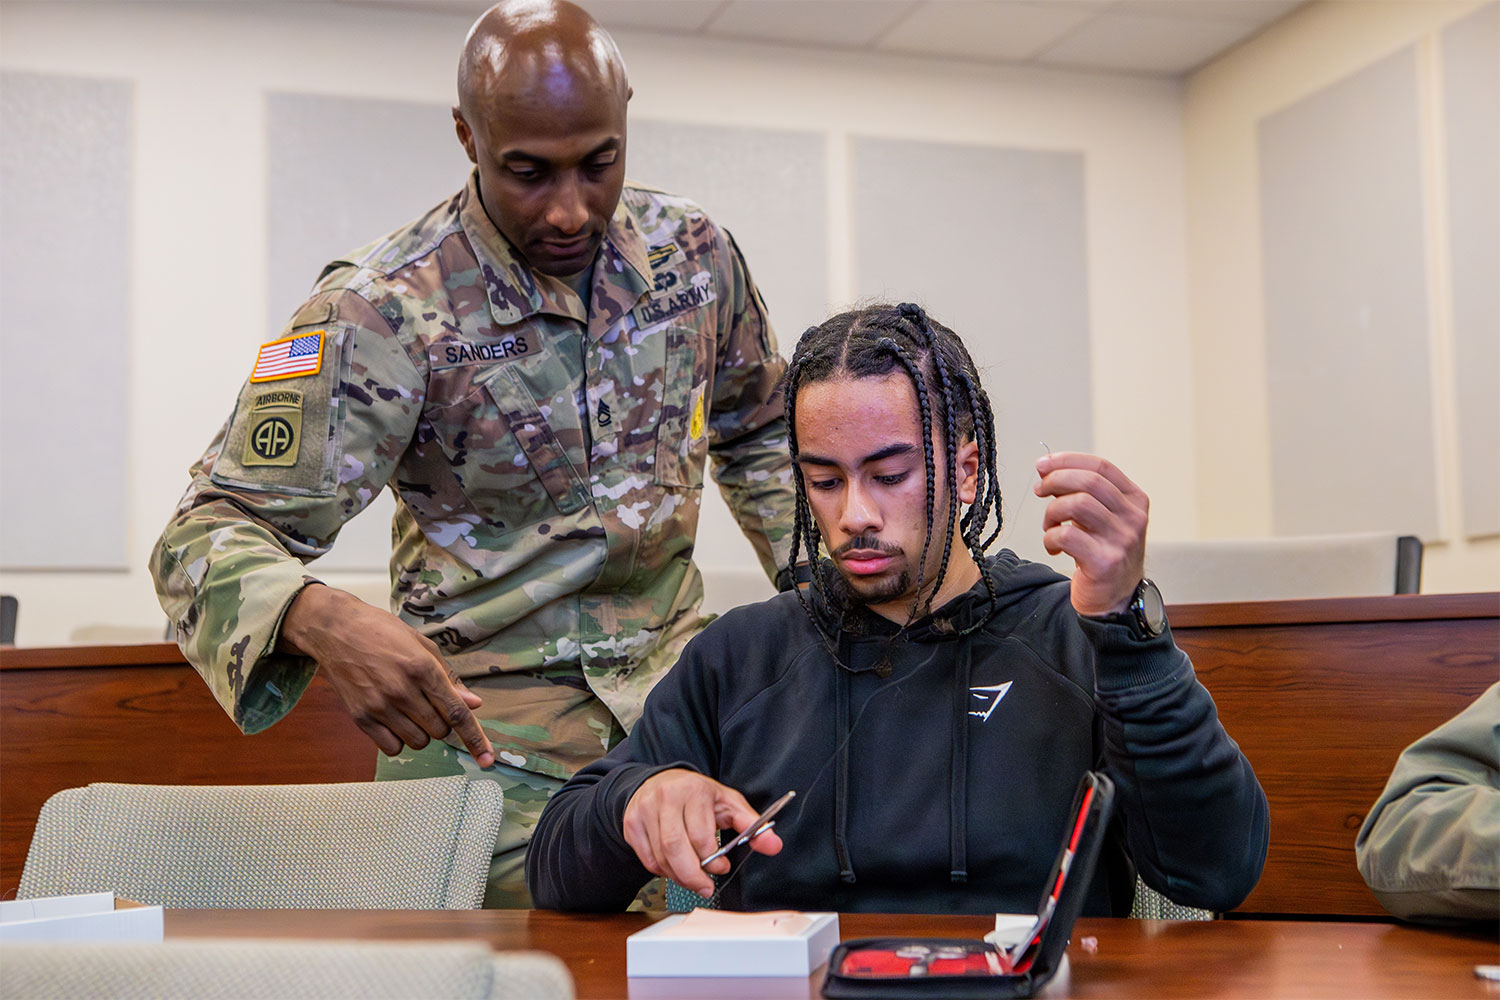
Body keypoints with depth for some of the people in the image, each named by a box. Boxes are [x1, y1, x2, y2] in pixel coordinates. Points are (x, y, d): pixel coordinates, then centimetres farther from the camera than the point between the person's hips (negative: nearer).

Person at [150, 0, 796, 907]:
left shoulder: (694, 252, -1)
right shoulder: (383, 311, -17)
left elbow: (757, 430, 19)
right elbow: (215, 533, -19)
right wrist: (322, 622, -40)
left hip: (678, 686, 4)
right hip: (483, 722, -4)